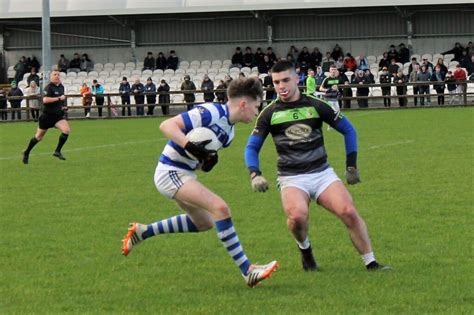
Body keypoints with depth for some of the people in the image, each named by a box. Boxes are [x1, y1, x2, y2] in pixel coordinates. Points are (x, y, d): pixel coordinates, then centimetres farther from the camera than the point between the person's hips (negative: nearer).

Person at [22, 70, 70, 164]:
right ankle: (26, 153, 30)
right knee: (39, 137, 8)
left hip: (58, 116, 5)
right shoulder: (49, 87, -15)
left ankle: (57, 151, -8)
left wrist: (63, 106, 11)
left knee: (67, 130, -20)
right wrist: (58, 98, -29)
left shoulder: (61, 87, 8)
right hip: (47, 116, -5)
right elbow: (45, 100, -31)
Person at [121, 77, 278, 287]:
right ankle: (248, 271, -21)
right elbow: (166, 125, -25)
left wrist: (210, 159, -6)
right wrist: (190, 146, -37)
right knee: (220, 208, -23)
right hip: (171, 173, -11)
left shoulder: (228, 129, 9)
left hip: (184, 175, 11)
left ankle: (143, 232, 33)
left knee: (204, 223, 24)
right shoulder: (211, 113, -20)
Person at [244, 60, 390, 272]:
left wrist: (351, 166, 9)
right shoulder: (270, 114, 4)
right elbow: (252, 147, 8)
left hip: (322, 173, 1)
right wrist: (255, 174, -9)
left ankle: (371, 263, -7)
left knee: (349, 212, -21)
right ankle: (304, 247, 2)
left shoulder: (316, 106, 2)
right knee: (298, 215, -32)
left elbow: (348, 130, 12)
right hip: (291, 179, -1)